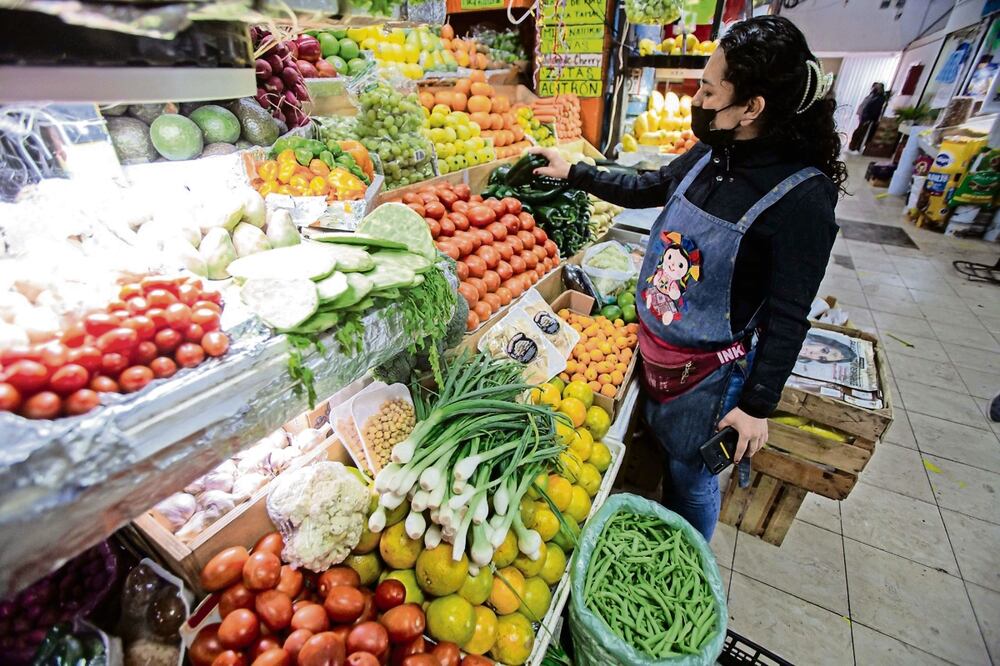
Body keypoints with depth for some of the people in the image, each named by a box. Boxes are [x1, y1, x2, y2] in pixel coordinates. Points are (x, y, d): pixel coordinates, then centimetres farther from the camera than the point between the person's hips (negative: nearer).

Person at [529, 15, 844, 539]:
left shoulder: (802, 196, -22)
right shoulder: (710, 153, -4)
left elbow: (788, 319, -17)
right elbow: (649, 188, 14)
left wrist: (757, 406, -11)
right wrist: (572, 172, 16)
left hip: (708, 370, -6)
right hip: (652, 345, 7)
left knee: (691, 475, 15)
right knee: (659, 452, 26)